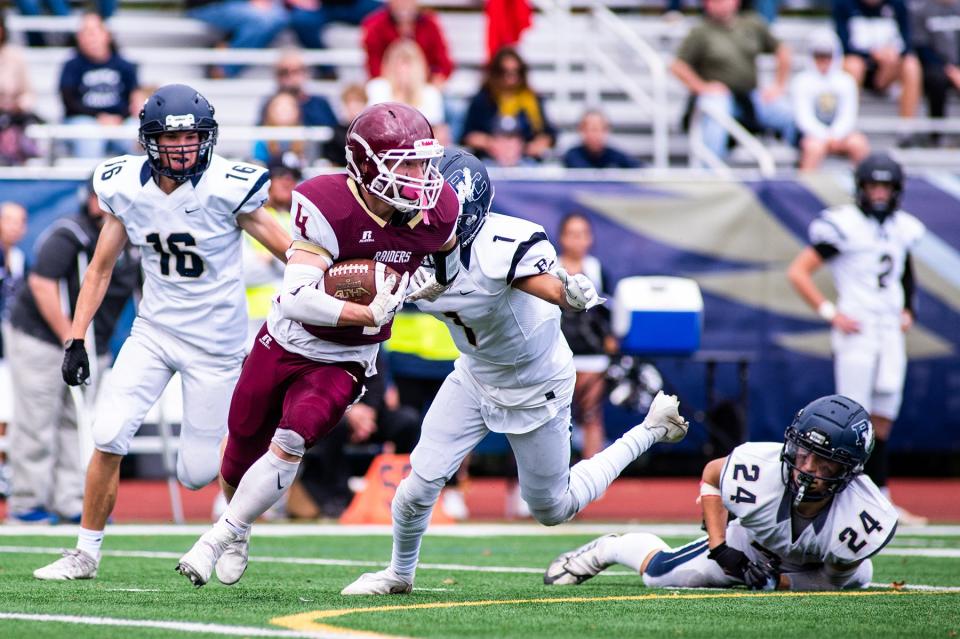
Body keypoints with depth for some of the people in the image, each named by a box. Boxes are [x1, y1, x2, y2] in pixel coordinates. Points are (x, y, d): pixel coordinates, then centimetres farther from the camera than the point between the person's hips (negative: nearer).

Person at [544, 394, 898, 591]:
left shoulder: (865, 519, -42)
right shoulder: (758, 468, -40)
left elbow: (833, 581, -20)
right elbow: (711, 474, -13)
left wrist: (779, 581, -30)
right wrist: (719, 547, -19)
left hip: (811, 570, 1)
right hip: (752, 544, -1)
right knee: (660, 574, 1)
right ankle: (609, 548, 36)